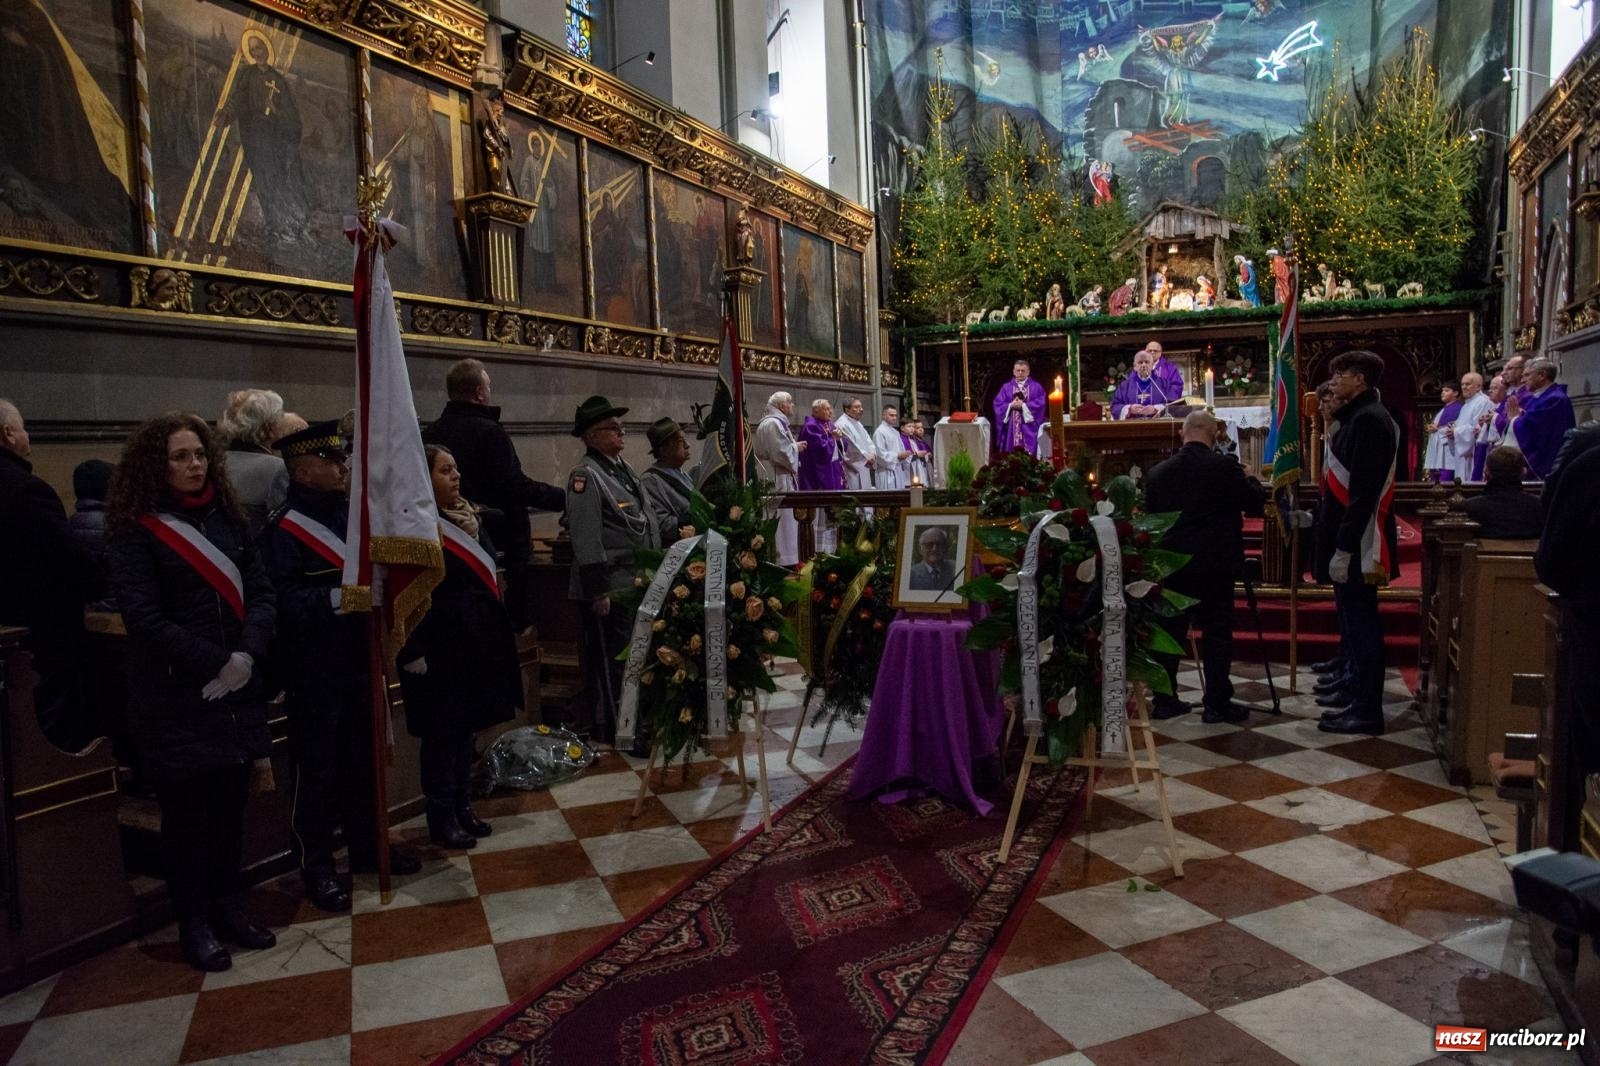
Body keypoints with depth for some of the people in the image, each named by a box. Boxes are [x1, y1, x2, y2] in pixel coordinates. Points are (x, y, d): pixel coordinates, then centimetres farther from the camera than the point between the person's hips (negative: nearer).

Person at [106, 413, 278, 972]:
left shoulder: (229, 520, 8)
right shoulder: (135, 532, -6)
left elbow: (262, 594, 3)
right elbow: (144, 617, -14)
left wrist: (245, 656, -12)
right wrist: (213, 663, -15)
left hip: (237, 690, 4)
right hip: (175, 696, -4)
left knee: (230, 802, 11)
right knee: (186, 810, 6)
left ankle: (227, 906, 26)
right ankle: (194, 923, 19)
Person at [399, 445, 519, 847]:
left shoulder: (468, 518, 10)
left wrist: (496, 638, 13)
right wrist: (414, 653, -21)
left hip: (476, 644, 8)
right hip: (439, 648, -8)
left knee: (466, 727, 16)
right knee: (442, 734, 3)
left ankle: (462, 808, 29)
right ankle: (442, 820, 17)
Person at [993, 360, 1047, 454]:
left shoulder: (1036, 387, 9)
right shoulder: (1006, 387, 13)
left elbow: (1040, 403, -4)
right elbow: (998, 403, 4)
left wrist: (1024, 405, -13)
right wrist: (1011, 405, -13)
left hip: (1029, 427, -1)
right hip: (1011, 427, 1)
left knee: (1030, 452, -8)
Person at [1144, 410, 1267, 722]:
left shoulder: (1158, 472, 0)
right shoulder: (1225, 467, -11)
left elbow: (1150, 515, 7)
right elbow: (1256, 502, -1)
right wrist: (1249, 479, 18)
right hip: (1215, 565, -3)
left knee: (1170, 633, 11)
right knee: (1218, 635, 5)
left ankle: (1164, 700, 16)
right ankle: (1217, 704, 8)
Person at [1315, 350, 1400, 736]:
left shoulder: (1369, 420, -16)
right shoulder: (1358, 416, 15)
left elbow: (1364, 493, -23)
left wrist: (1345, 549, -24)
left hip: (1357, 543, -10)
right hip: (1348, 537, 10)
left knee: (1361, 623, -4)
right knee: (1353, 618, 19)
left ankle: (1367, 711, 3)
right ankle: (1357, 690, 32)